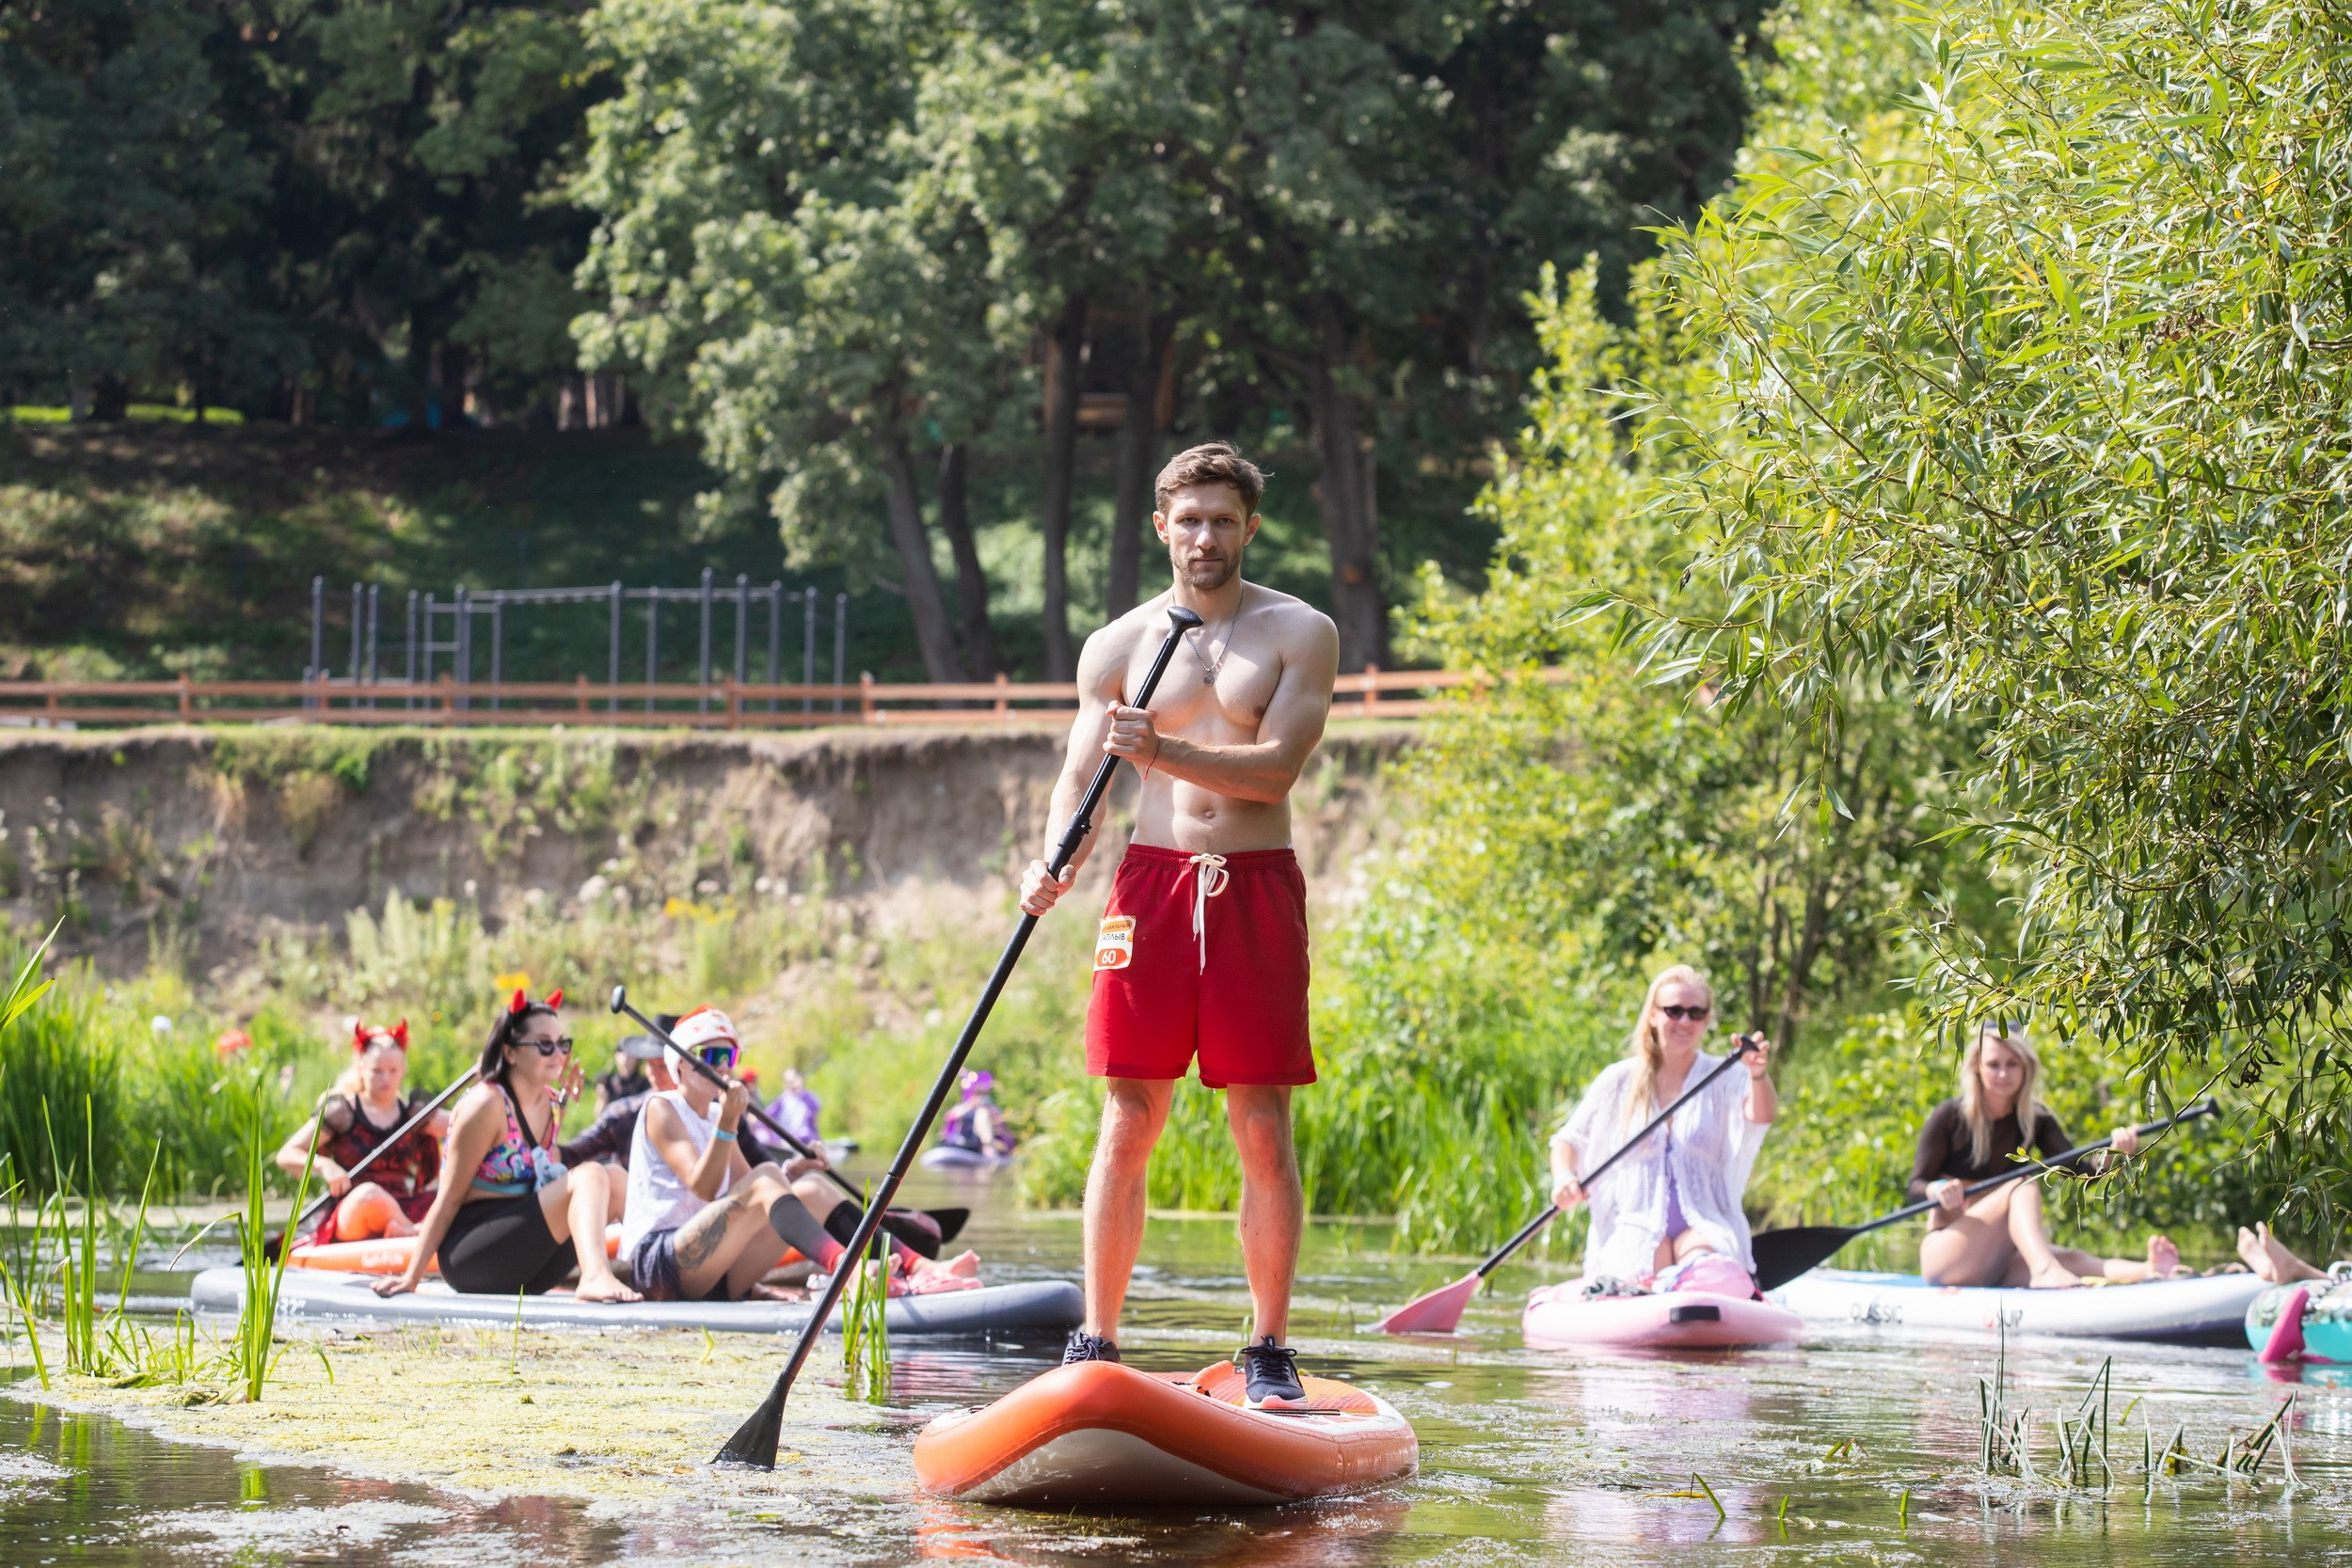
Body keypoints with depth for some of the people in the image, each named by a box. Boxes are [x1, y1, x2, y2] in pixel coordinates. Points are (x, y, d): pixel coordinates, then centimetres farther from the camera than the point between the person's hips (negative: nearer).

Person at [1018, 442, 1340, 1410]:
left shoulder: (1300, 634, 4)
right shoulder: (1119, 646, 9)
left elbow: (1276, 767, -8)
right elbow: (1079, 780, 6)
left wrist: (1161, 751, -20)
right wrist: (1056, 865, -14)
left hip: (1255, 890, -1)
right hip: (1152, 883, 1)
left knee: (1264, 1130, -2)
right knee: (1128, 1125, -1)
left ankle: (1268, 1351, 4)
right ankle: (1094, 1346, 4)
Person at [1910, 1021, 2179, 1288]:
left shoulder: (2035, 1121, 7)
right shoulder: (1950, 1118, -4)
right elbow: (1916, 1186, -6)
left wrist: (2114, 1153, -26)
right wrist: (1939, 1190, -30)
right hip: (1943, 1255, -4)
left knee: (2071, 1259, -26)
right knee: (2024, 1186, -29)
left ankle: (2149, 1271, -56)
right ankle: (2045, 1271, -57)